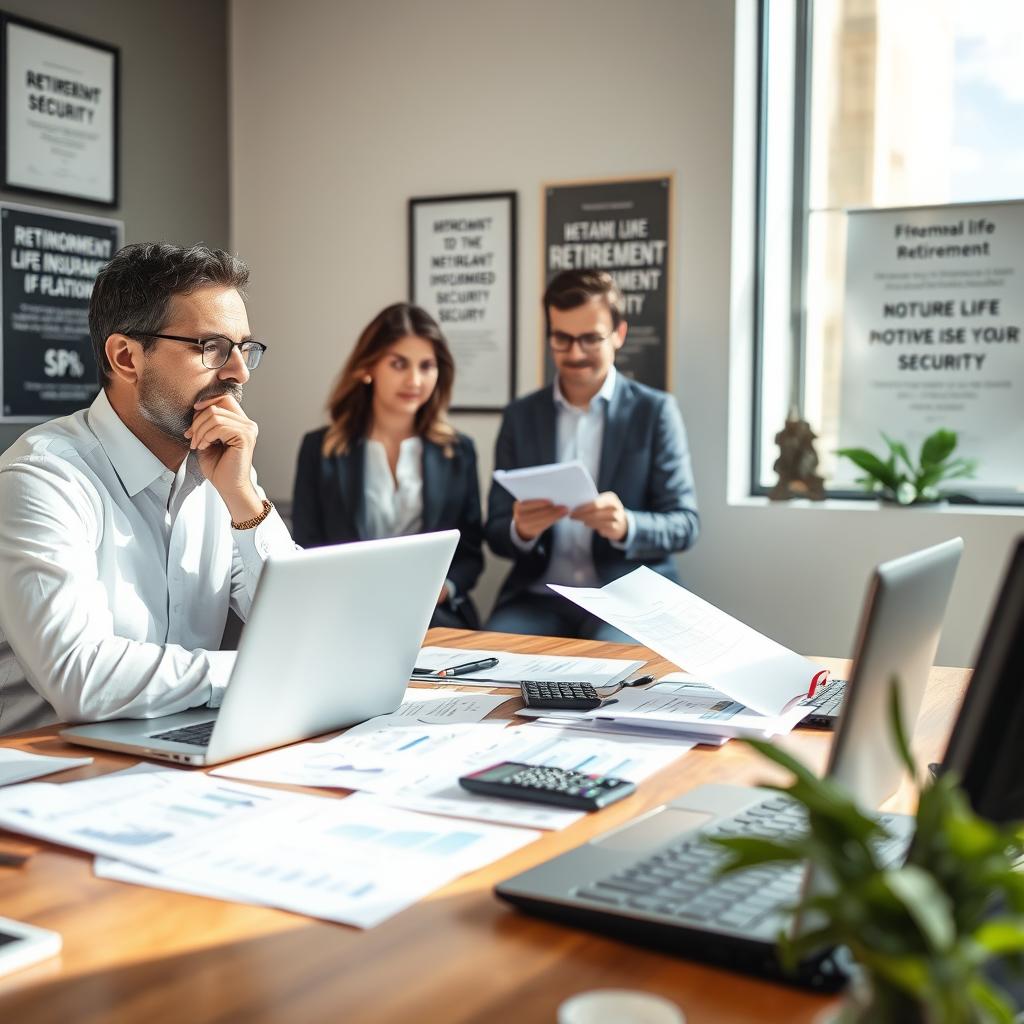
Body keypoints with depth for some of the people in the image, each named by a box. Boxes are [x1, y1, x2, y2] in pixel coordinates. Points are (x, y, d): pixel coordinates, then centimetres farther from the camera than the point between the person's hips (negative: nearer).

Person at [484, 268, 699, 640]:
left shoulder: (655, 411, 2)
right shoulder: (520, 416, 9)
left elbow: (685, 524, -2)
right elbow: (496, 533, 7)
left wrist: (625, 526, -23)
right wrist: (521, 530, -18)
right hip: (539, 596, 2)